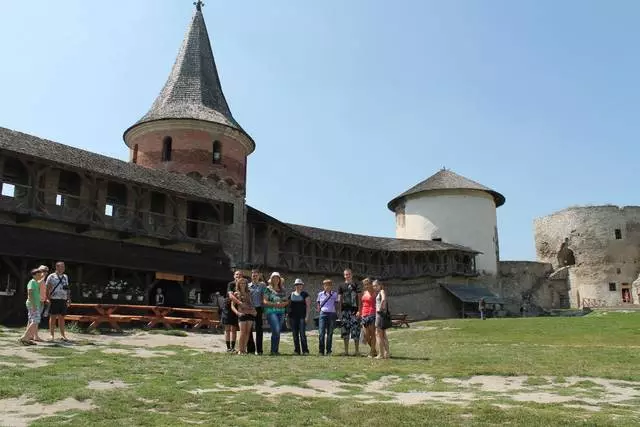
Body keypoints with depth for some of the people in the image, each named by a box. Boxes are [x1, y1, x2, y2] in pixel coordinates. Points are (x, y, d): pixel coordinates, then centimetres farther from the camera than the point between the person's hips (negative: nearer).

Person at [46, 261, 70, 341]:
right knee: (53, 317, -1)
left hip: (63, 300, 5)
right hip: (54, 300, -5)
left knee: (62, 317, 8)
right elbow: (47, 289, -4)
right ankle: (52, 335, 5)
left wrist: (69, 299, 12)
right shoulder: (51, 277, -1)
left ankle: (62, 335, 12)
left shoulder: (65, 277, 15)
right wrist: (48, 299, -12)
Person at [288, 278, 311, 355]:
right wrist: (288, 317, 10)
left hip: (302, 316, -4)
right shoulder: (291, 295, 13)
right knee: (295, 334, 5)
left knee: (302, 334, -10)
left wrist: (307, 316, -9)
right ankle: (297, 351, 12)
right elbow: (288, 305, 15)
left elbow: (308, 305, -1)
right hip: (293, 317, 4)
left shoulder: (305, 294, 3)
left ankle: (305, 350, -5)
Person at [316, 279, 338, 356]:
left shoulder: (334, 294, 6)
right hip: (323, 314, 0)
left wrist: (336, 310, 0)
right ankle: (321, 351, 0)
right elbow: (317, 302, 18)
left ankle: (328, 351, 11)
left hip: (332, 314, 0)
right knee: (321, 333, -6)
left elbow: (337, 304, 13)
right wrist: (318, 309, 4)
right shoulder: (320, 294, 7)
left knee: (330, 334, 4)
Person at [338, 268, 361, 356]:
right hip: (345, 311, 3)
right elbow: (339, 299, 12)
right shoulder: (341, 287, 12)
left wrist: (359, 310, -8)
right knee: (345, 331, 4)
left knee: (355, 330, -5)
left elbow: (359, 298, 2)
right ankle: (346, 351, 11)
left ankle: (357, 351, 2)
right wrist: (340, 311, 3)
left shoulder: (356, 285, 5)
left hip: (354, 310, -3)